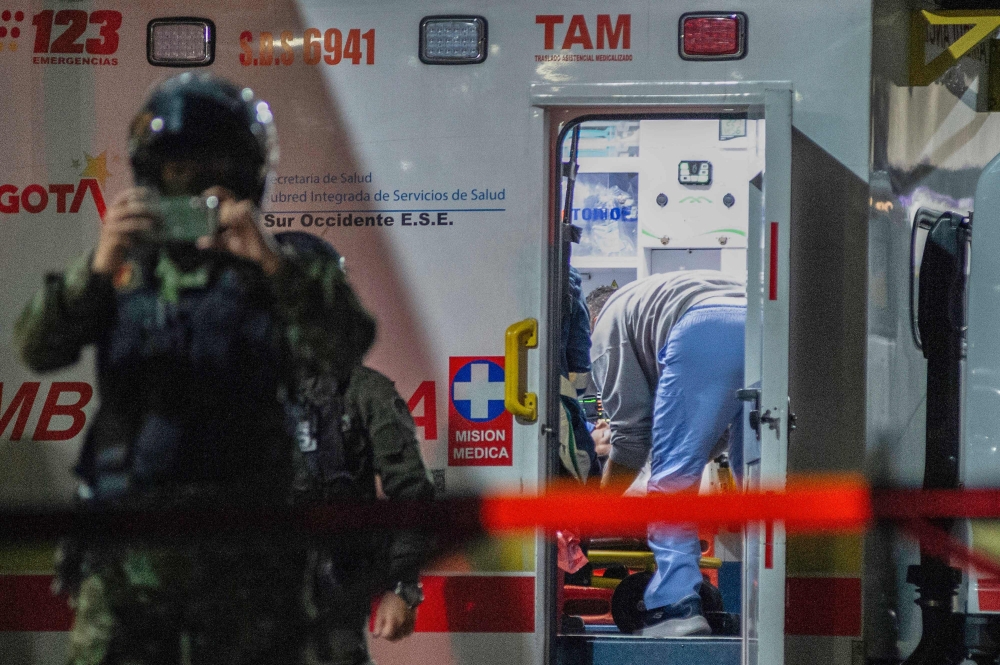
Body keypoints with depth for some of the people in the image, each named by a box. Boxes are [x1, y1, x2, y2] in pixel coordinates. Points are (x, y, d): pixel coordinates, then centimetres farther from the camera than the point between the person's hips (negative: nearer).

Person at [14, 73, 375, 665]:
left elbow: (345, 350, -11)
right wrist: (96, 268, -21)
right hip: (125, 547, 1)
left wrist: (271, 262, -25)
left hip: (239, 553, -1)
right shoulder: (124, 270, 13)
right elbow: (37, 348, -2)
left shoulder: (279, 273, 7)